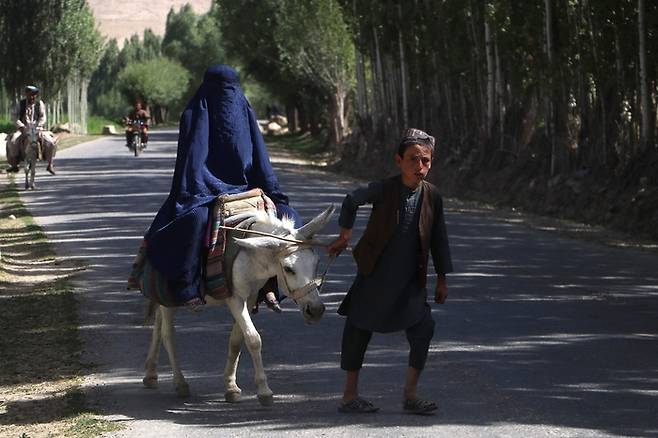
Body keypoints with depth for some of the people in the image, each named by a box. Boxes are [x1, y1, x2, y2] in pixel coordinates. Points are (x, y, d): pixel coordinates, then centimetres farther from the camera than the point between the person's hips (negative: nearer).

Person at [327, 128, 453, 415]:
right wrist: (345, 234, 10)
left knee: (423, 328, -8)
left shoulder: (432, 197, -5)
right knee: (359, 329, 3)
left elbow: (438, 239, 5)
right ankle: (349, 395, 15)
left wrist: (442, 279, 9)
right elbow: (351, 202, 7)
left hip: (410, 280, 2)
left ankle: (410, 395, 2)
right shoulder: (383, 190, -14)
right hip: (374, 275, -2)